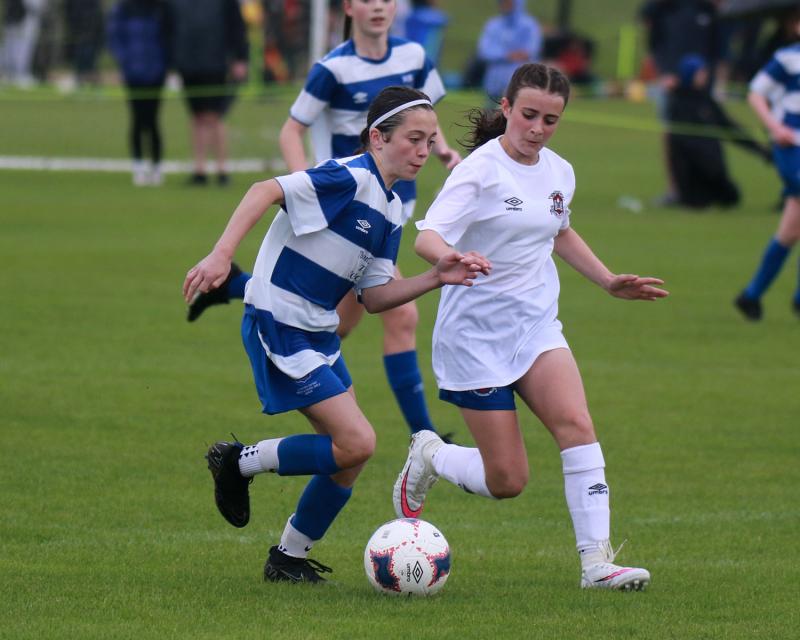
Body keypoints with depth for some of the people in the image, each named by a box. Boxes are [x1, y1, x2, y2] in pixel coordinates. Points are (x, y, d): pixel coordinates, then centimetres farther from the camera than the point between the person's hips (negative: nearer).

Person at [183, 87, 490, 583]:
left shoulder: (390, 210, 11)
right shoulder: (351, 179, -17)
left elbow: (375, 297, 11)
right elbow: (266, 191, -25)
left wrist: (437, 278, -2)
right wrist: (222, 254, -34)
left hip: (318, 333, 9)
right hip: (278, 325, -9)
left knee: (349, 455, 9)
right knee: (357, 443, -14)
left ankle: (290, 558, 23)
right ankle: (241, 463, 3)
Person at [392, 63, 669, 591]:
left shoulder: (559, 173, 7)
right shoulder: (480, 170, -13)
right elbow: (427, 238, -26)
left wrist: (609, 281, 21)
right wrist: (454, 260, -48)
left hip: (537, 325, 5)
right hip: (475, 333, -5)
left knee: (576, 424, -21)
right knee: (507, 481, -5)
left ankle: (597, 561, -21)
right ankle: (429, 456, 27)